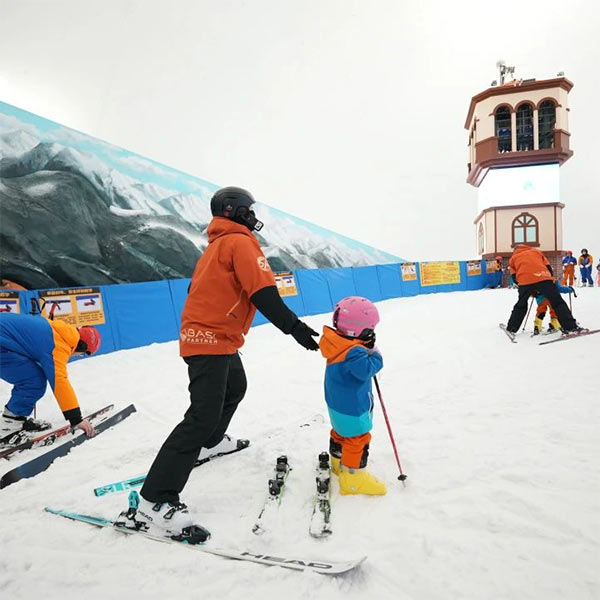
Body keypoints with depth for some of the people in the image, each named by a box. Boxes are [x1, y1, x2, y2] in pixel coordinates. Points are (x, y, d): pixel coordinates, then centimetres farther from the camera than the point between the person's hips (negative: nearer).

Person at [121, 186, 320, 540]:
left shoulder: (217, 245, 20)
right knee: (204, 414, -16)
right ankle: (154, 503, -15)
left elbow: (200, 289, 23)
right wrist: (293, 325, -20)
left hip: (208, 337, 11)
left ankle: (212, 441, 48)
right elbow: (263, 291, -21)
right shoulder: (241, 241, -9)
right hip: (213, 340, -11)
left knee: (235, 387, 30)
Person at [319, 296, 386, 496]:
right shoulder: (353, 352, -32)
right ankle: (352, 477, 14)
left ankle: (338, 463, 45)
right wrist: (374, 354, -19)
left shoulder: (338, 343, -3)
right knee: (358, 439, 4)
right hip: (352, 408, -10)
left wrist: (367, 347, -5)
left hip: (337, 403, 10)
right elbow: (366, 370, -34)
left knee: (341, 433, 26)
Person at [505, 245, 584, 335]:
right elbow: (548, 268, 23)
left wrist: (531, 291, 25)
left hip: (525, 280, 0)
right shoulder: (536, 251, 33)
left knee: (521, 305, 18)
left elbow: (515, 277, 20)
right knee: (558, 302, 5)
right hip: (543, 278, 0)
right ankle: (570, 327, -2)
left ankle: (511, 328, 20)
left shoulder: (513, 258, 29)